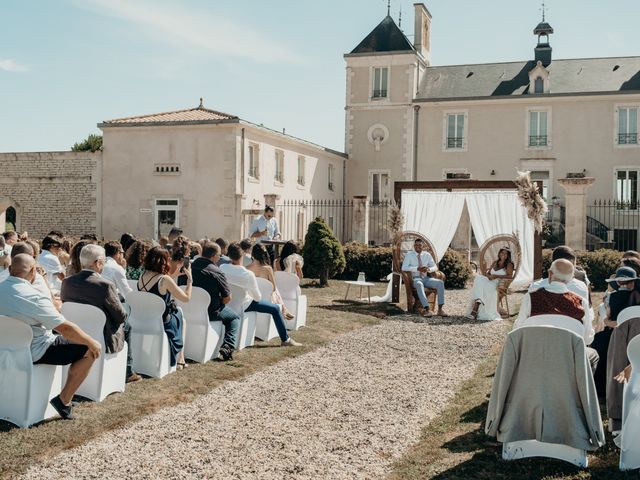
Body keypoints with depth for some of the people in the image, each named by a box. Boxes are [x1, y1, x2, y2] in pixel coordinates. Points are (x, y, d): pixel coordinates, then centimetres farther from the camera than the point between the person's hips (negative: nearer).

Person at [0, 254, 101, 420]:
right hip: (34, 353, -9)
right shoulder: (33, 297, -25)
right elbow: (65, 328, -22)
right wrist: (92, 343, -9)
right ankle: (64, 400, 0)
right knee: (90, 351, -3)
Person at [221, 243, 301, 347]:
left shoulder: (222, 268, -14)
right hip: (243, 306, -6)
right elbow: (258, 297, -14)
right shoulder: (248, 274, -26)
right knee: (275, 308, 4)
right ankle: (285, 339, 11)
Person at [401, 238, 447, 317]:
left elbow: (435, 267, 11)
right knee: (419, 284, -40)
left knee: (440, 282, -23)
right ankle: (426, 309, -48)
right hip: (415, 279, -4)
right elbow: (404, 268, -12)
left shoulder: (427, 255, 12)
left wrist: (429, 269, -13)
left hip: (426, 278, 4)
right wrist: (417, 269, -22)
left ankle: (440, 309, -25)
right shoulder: (409, 255, 2)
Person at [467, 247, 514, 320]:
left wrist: (496, 276, -14)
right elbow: (488, 273, 23)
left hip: (498, 285, -5)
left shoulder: (509, 265, 7)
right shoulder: (495, 263, 24)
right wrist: (488, 275, -2)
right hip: (490, 281, 5)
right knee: (478, 278, -28)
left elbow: (510, 276, -9)